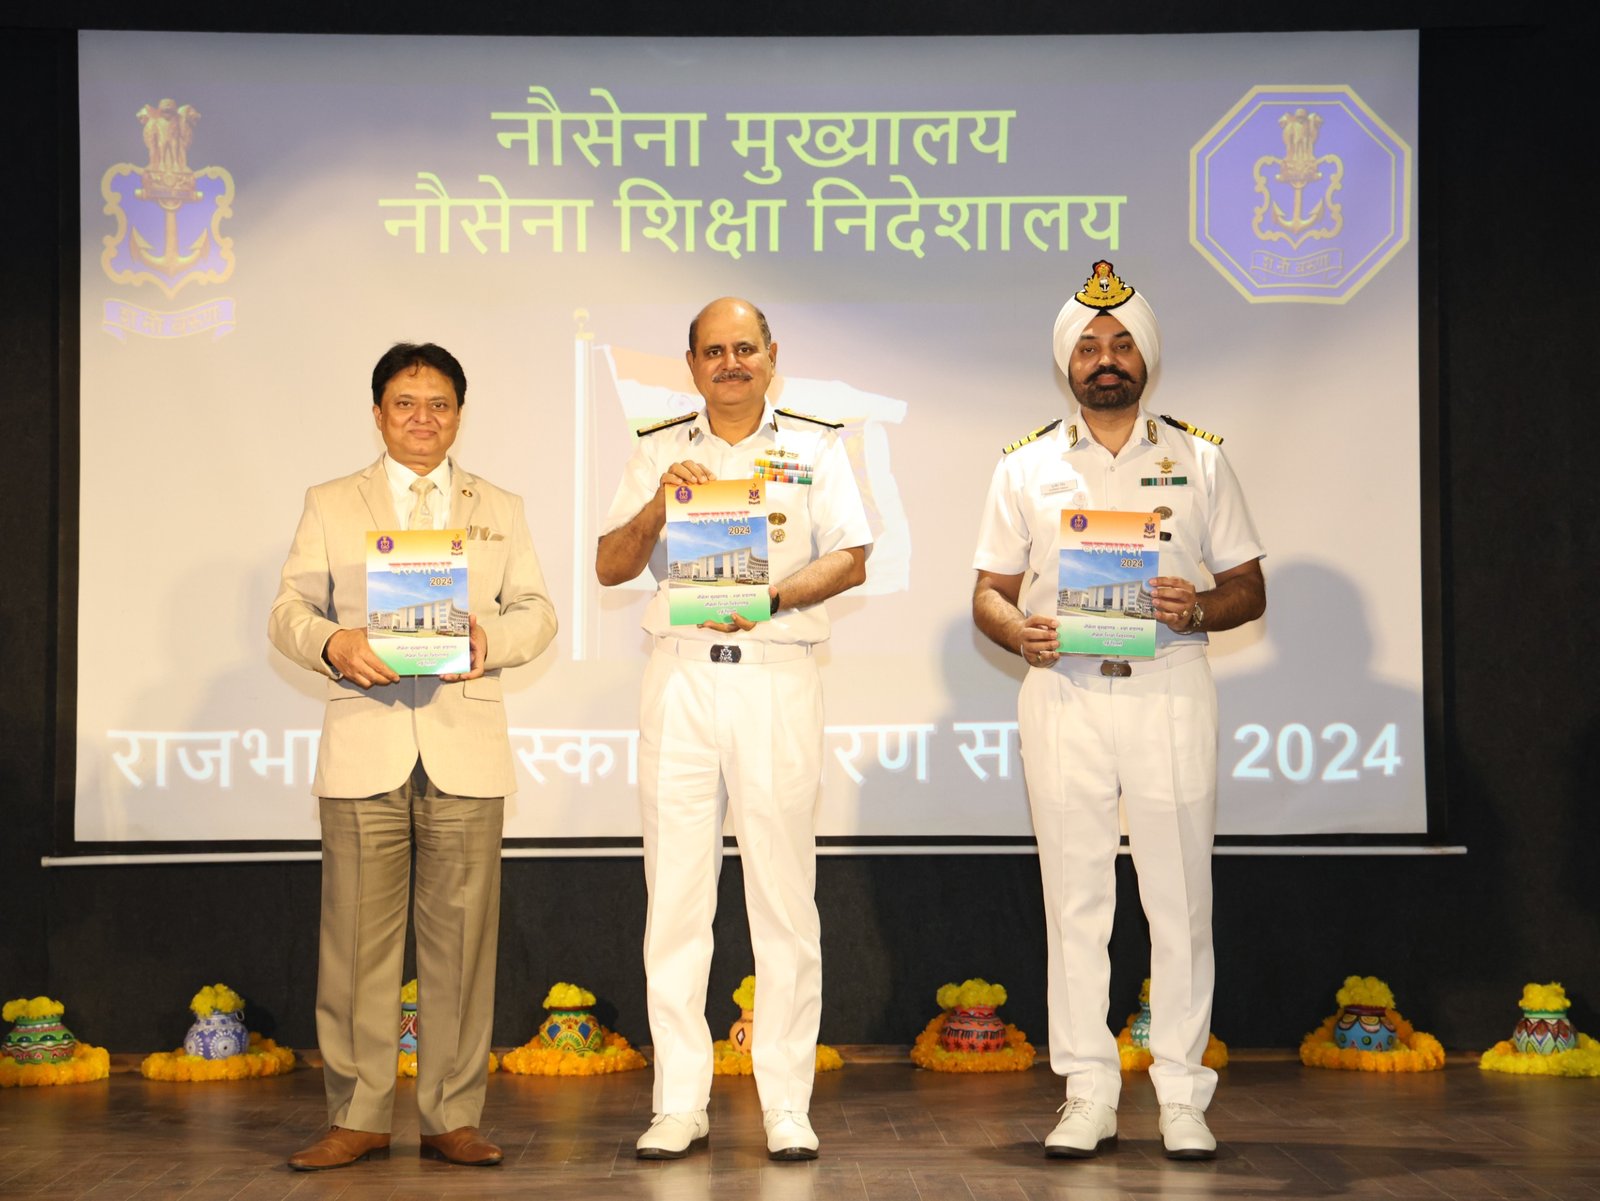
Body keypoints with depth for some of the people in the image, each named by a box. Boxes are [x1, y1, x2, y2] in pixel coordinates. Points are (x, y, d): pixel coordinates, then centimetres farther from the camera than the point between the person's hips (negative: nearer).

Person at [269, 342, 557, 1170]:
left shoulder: (500, 510, 18)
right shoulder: (331, 505, 14)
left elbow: (535, 611, 11)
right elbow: (289, 610, 7)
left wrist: (490, 638, -11)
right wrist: (334, 643, -15)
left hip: (466, 747, 1)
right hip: (364, 744, -1)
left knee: (461, 932, 0)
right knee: (356, 935, -2)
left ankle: (452, 1118, 6)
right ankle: (358, 1118, 6)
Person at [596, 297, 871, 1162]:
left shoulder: (814, 446, 9)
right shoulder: (659, 451, 13)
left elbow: (851, 560, 0)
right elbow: (610, 567, 8)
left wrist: (773, 597, -16)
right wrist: (659, 505, -10)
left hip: (777, 675, -1)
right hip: (681, 675, 1)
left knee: (783, 892, -1)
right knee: (676, 889, 1)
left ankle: (787, 1105, 6)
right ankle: (679, 1102, 8)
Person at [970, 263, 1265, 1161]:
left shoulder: (1198, 461, 10)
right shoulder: (1026, 469, 11)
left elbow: (1249, 588, 10)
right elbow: (989, 593, 11)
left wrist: (1199, 608, -12)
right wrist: (1018, 632, -11)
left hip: (1170, 688, -1)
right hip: (1063, 689, 1)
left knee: (1179, 896, -1)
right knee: (1074, 896, 2)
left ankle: (1182, 1094, 7)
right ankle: (1088, 1093, 10)